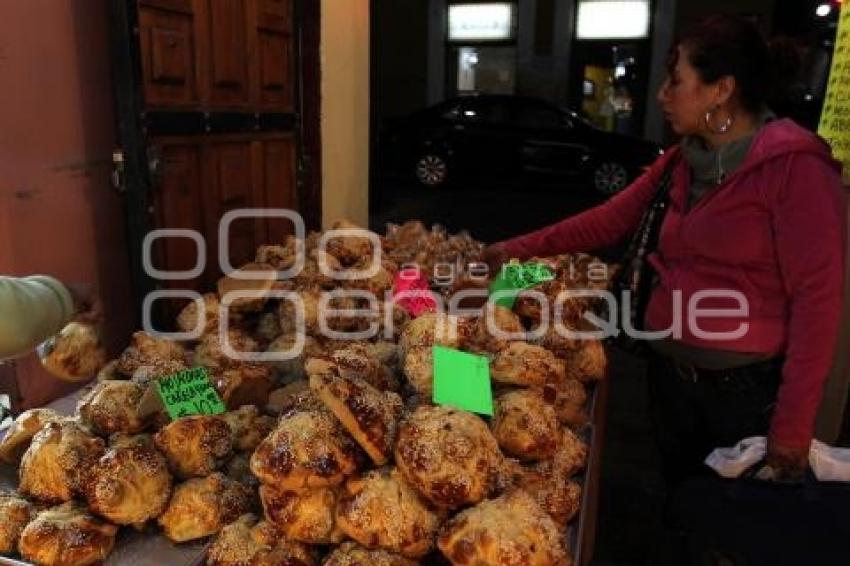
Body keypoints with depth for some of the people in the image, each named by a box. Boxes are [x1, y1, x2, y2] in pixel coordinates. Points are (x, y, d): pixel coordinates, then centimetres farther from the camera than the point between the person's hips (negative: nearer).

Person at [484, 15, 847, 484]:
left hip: (747, 389, -6)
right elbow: (610, 220, 10)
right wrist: (523, 248, 5)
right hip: (669, 371, 6)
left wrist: (793, 427, -16)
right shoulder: (682, 163, 6)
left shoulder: (794, 168, -15)